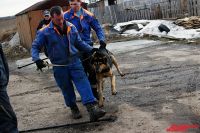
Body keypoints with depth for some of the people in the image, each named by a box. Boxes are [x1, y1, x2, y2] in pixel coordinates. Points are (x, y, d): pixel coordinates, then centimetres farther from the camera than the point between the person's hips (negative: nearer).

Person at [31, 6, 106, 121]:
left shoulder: (71, 27, 2)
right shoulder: (45, 32, -8)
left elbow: (79, 43, 13)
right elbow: (35, 46, -2)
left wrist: (91, 49, 2)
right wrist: (37, 59, -19)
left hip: (75, 62, 2)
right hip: (59, 66, -1)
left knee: (83, 83, -11)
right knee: (67, 89, 10)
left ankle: (92, 108, -17)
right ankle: (74, 108, 30)